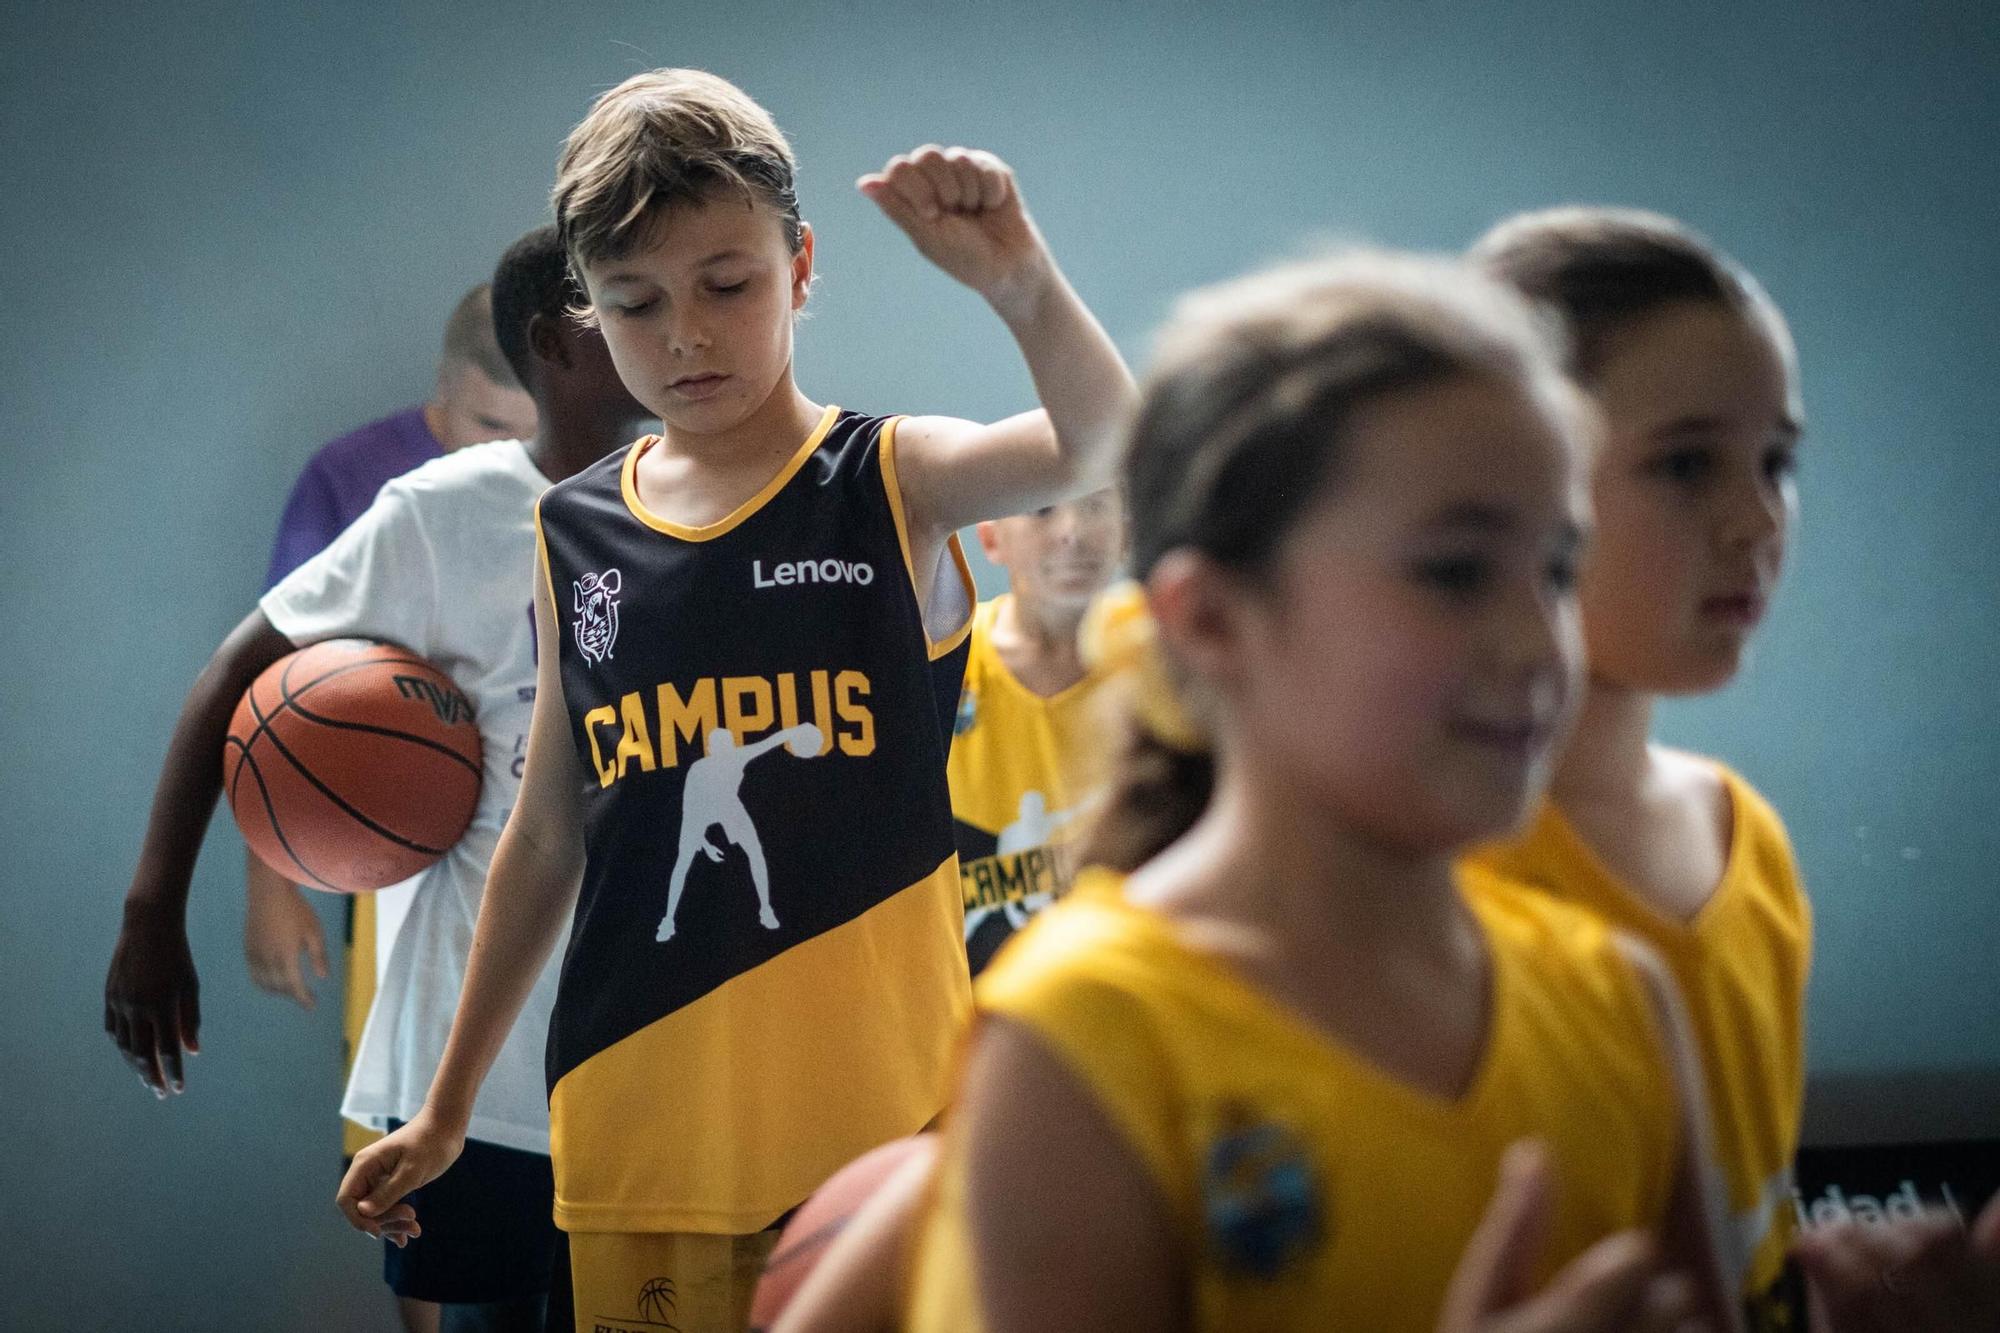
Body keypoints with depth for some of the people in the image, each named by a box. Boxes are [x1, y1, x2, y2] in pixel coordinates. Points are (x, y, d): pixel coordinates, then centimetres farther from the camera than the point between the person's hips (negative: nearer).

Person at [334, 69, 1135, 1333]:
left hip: (875, 1118, -3)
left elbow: (1101, 448, -23)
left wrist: (1021, 281, -42)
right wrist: (447, 1106, 18)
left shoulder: (896, 483, -2)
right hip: (639, 1127, 3)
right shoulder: (578, 535, 8)